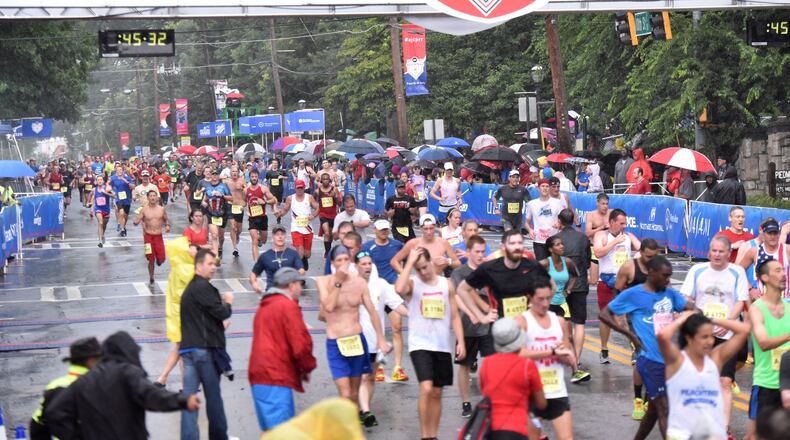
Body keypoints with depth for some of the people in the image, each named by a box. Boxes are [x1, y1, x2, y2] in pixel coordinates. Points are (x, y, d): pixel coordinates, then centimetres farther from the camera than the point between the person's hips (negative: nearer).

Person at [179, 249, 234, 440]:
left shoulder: (190, 287, 19)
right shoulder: (202, 287, -12)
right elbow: (221, 312, -14)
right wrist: (228, 303, 5)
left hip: (189, 347, 8)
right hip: (204, 349, -8)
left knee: (189, 396, 0)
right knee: (213, 396, 6)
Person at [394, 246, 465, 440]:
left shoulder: (446, 284, 7)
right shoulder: (412, 283, -3)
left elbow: (455, 316, 10)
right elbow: (399, 289, -29)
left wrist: (460, 342, 1)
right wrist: (410, 262, -22)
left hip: (443, 346, 4)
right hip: (420, 344, -4)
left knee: (437, 393, 10)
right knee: (426, 389, -18)